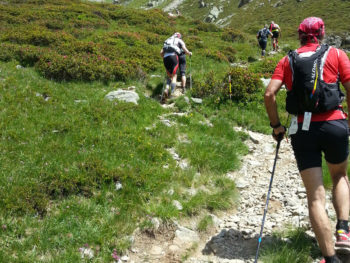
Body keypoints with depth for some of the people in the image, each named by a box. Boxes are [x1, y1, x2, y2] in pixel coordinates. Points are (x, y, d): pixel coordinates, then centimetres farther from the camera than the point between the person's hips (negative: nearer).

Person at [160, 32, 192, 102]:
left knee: (170, 76, 17)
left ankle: (166, 89, -7)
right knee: (174, 76, -2)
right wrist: (189, 53, 26)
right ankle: (172, 94, -20)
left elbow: (161, 52, 21)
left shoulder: (167, 40, 30)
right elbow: (185, 50, 6)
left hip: (165, 58, 4)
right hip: (173, 56, -4)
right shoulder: (180, 41, 19)